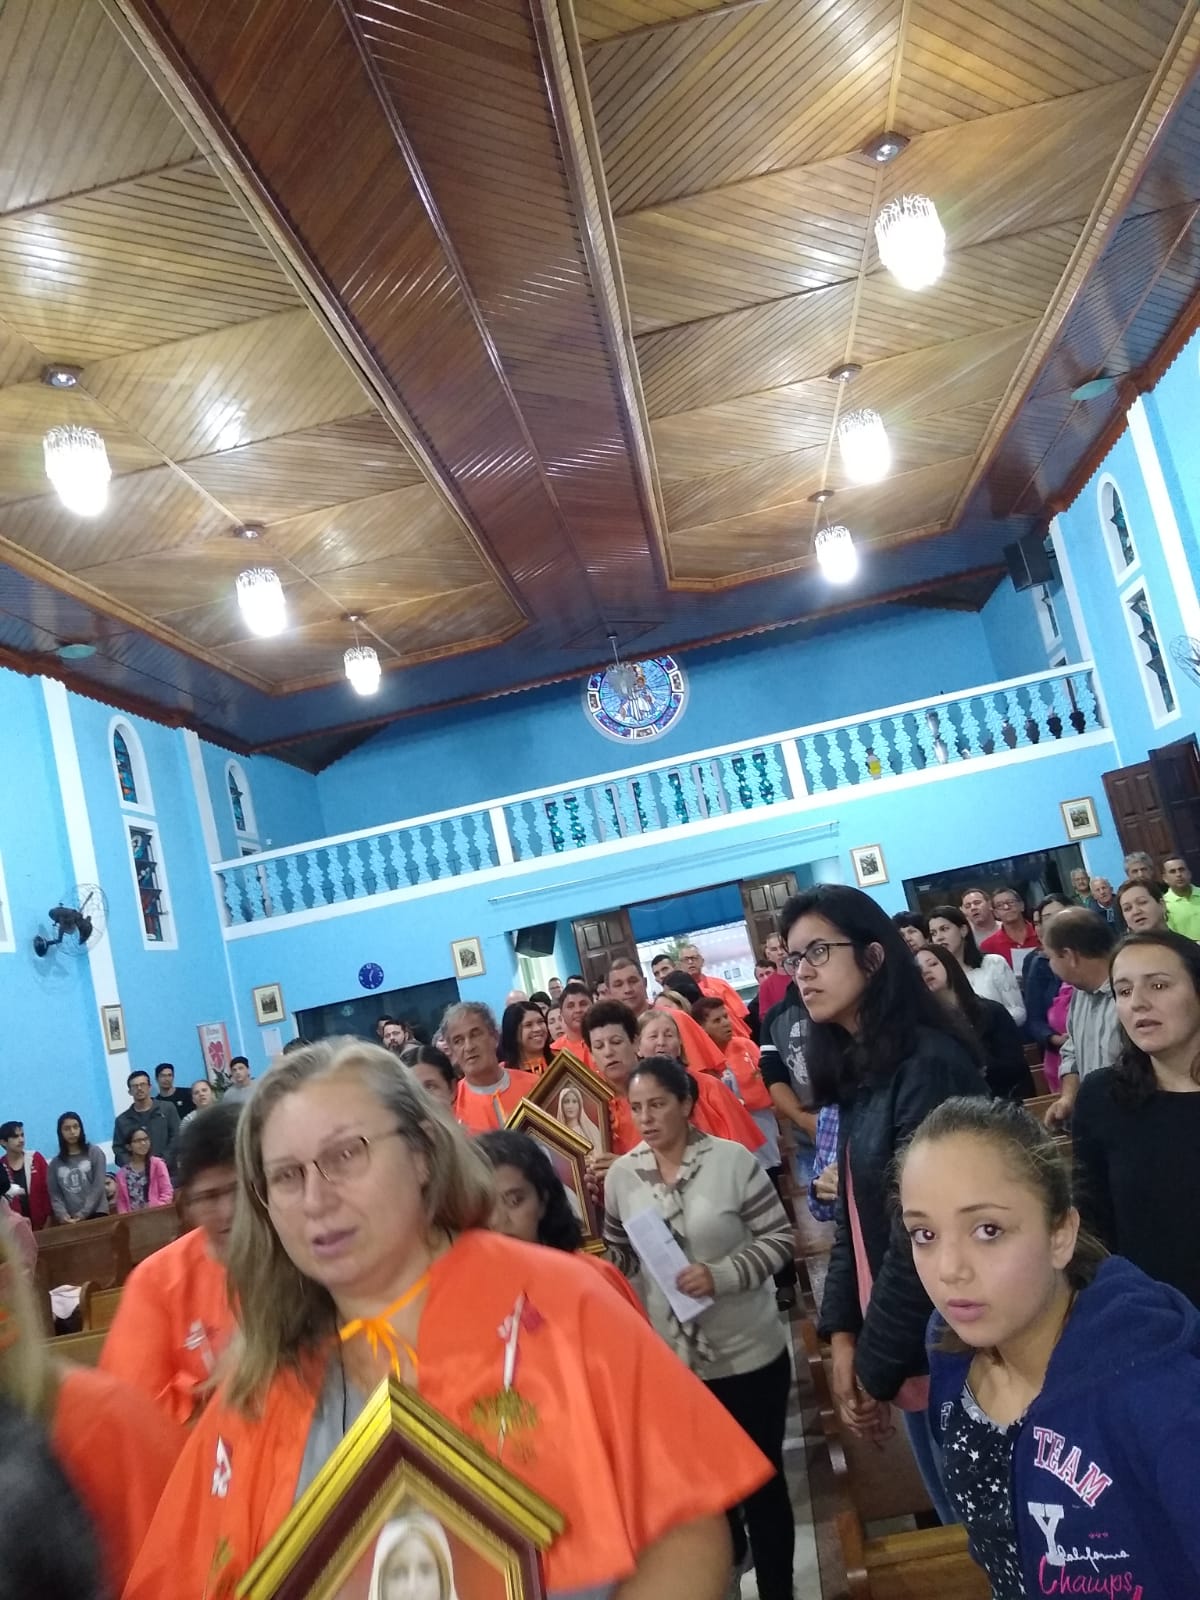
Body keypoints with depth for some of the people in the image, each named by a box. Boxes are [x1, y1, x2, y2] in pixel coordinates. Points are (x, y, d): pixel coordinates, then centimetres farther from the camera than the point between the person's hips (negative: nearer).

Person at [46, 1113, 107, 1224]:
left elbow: (98, 1187, 0)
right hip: (70, 1220, 1)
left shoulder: (94, 1152, 8)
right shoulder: (55, 1163, 13)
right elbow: (55, 1195, 6)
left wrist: (83, 1213, -9)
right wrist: (62, 1214, -11)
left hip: (96, 1214, -1)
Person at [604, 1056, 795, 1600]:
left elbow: (778, 1238, -12)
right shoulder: (621, 1174, -6)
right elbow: (618, 1257, 4)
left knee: (762, 1476, 11)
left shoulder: (731, 1159, -15)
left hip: (749, 1352, -3)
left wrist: (722, 1274, -23)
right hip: (667, 1358, 3)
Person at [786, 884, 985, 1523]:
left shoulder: (927, 1064, -20)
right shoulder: (856, 1074, 8)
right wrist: (843, 1334, 0)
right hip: (909, 1354, 8)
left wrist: (877, 1368, -12)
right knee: (964, 1522, 21)